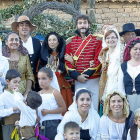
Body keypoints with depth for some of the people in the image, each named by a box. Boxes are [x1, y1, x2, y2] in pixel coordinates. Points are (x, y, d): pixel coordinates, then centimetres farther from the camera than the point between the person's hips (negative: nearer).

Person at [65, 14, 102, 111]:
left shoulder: (97, 40, 4)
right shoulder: (70, 41, 10)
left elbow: (98, 60, -3)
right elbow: (67, 62, 5)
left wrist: (86, 74, -11)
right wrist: (77, 76, -8)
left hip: (94, 80, -2)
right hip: (78, 81, 2)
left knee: (94, 108, -1)